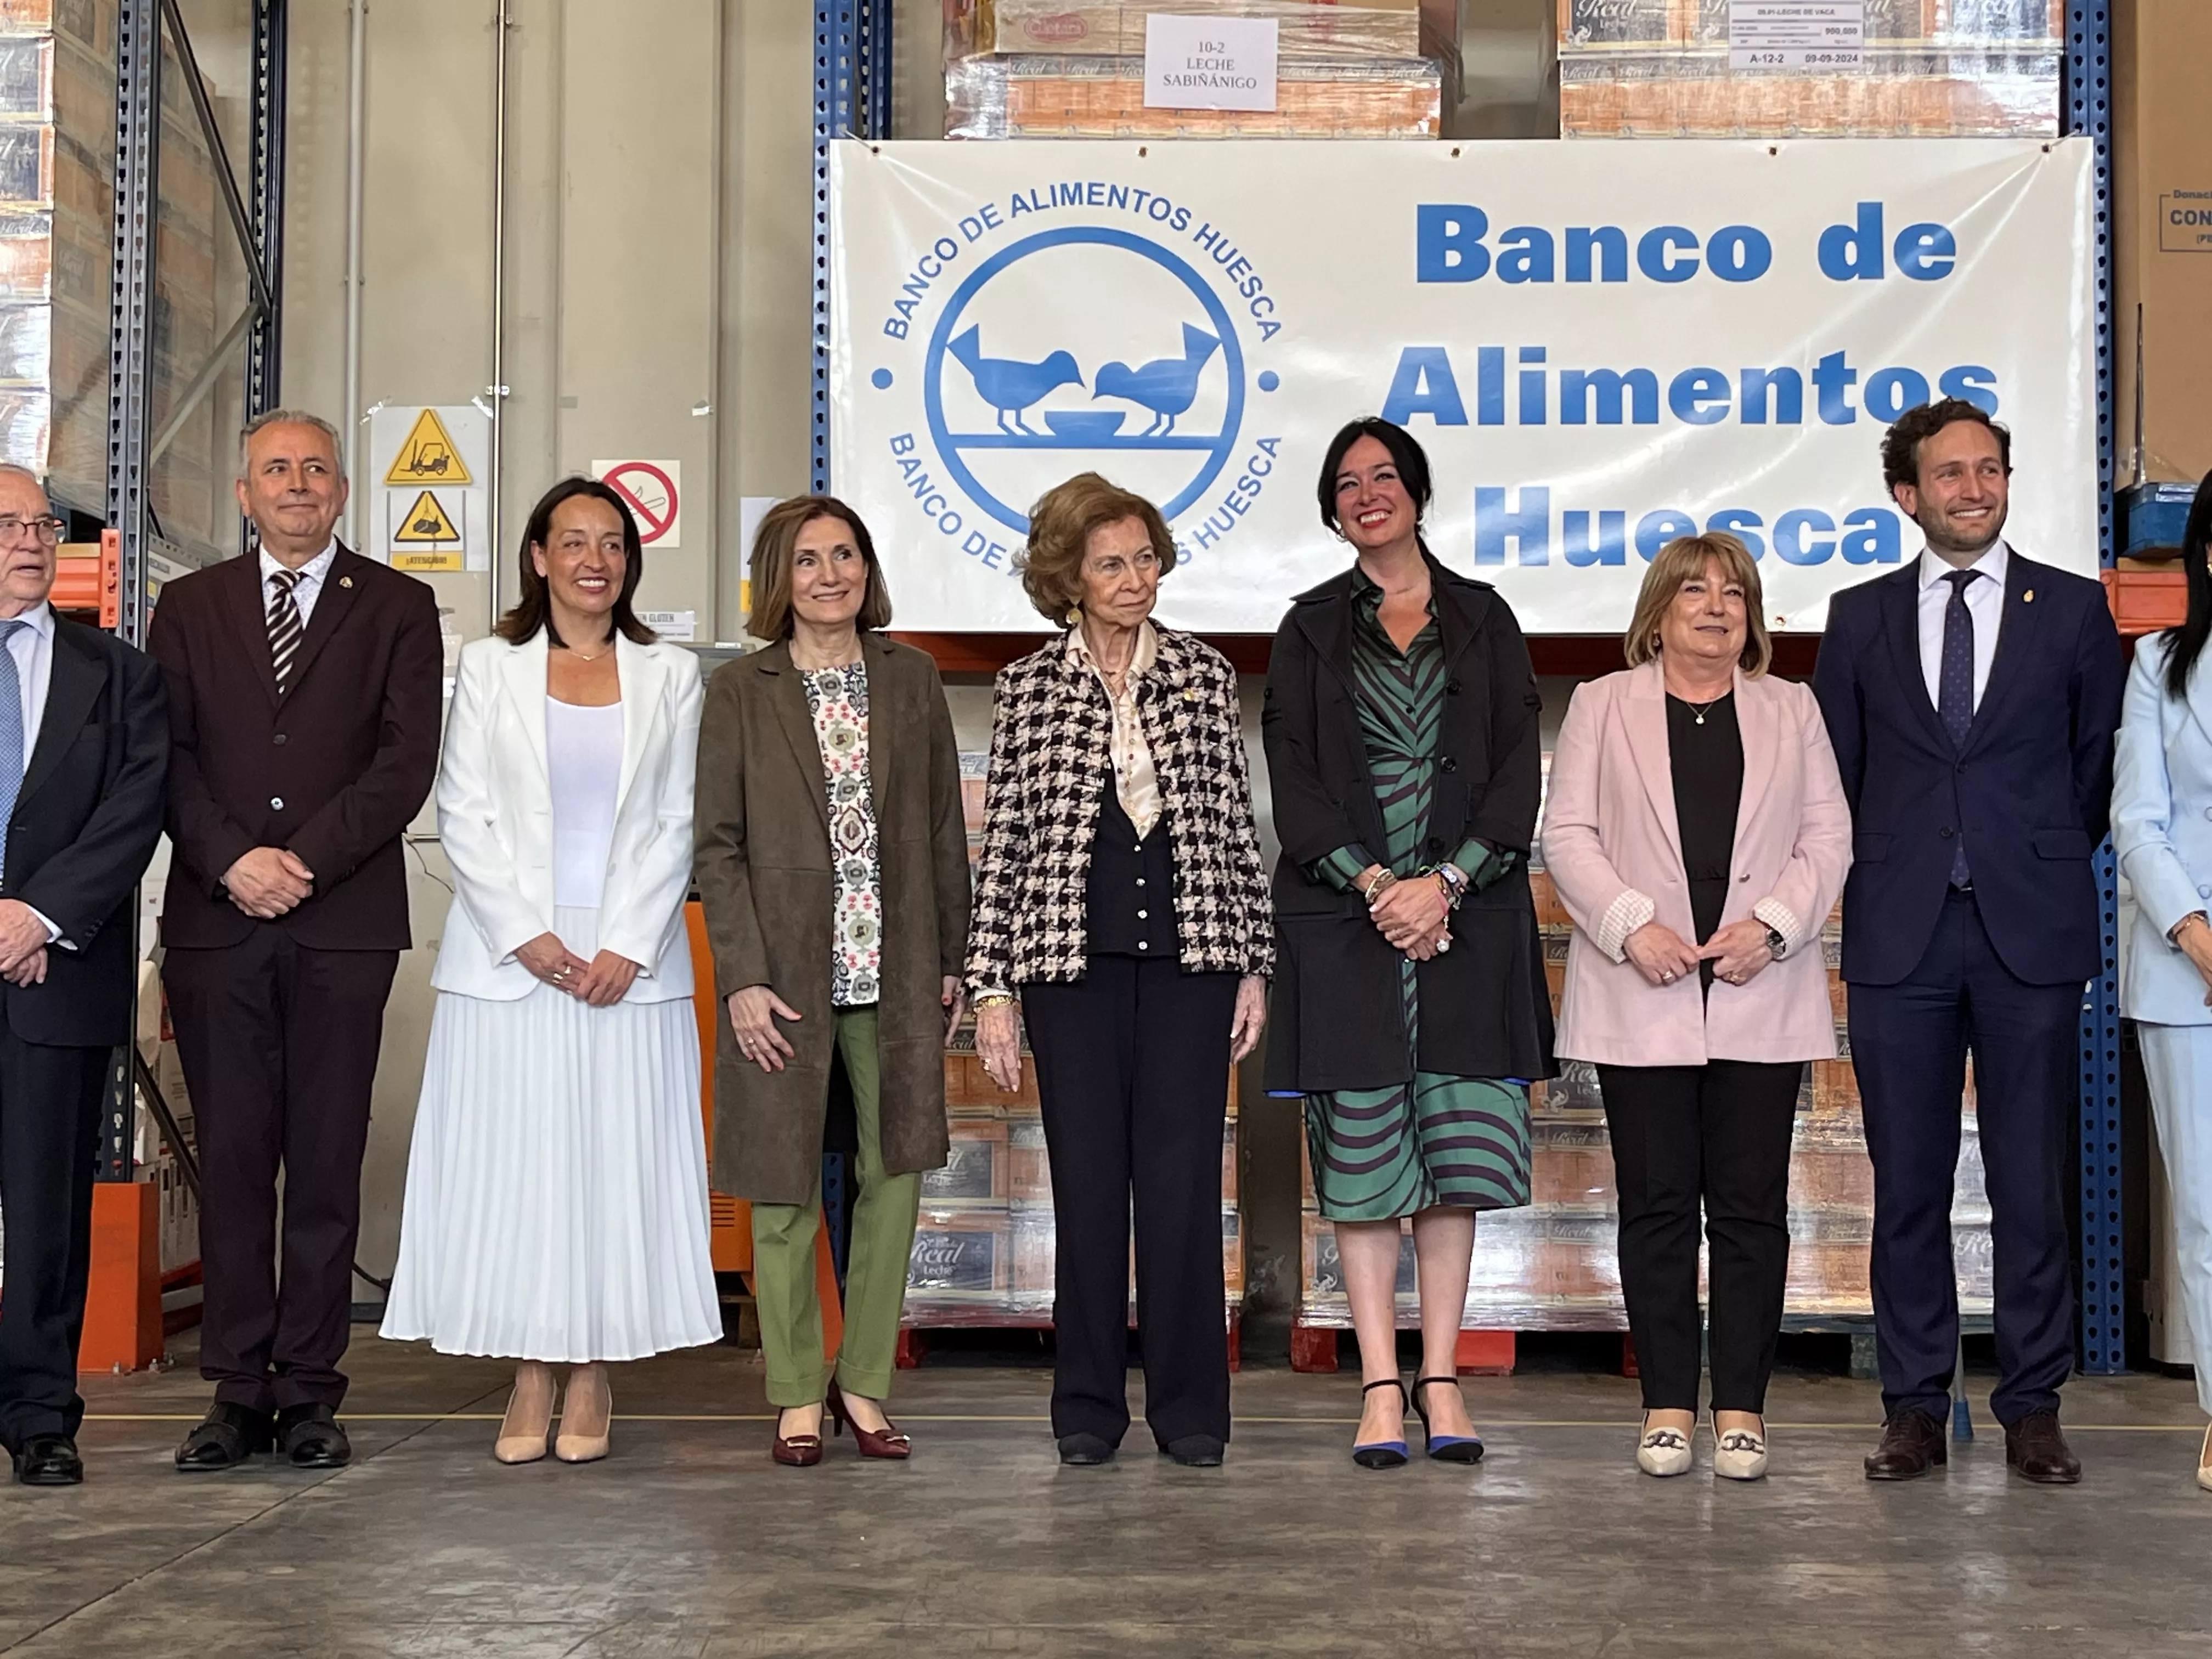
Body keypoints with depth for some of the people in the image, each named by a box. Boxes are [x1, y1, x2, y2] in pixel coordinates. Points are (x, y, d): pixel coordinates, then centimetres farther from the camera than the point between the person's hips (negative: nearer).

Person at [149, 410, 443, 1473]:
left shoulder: (397, 609, 8)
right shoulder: (190, 606, 14)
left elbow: (407, 759, -2)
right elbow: (169, 754, 5)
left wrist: (303, 859, -12)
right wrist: (231, 861, -11)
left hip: (344, 923, -1)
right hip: (215, 920, 2)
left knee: (328, 1159, 0)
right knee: (231, 1158, 2)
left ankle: (310, 1391, 6)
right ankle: (238, 1392, 7)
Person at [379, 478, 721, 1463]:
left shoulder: (669, 678, 9)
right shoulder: (490, 668, 8)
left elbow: (676, 825, 4)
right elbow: (464, 815, 2)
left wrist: (627, 947, -8)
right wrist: (526, 935, -8)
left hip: (629, 962, 0)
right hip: (509, 958, 0)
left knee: (617, 1159, 0)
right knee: (512, 1159, -1)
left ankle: (592, 1376, 9)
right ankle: (530, 1374, 7)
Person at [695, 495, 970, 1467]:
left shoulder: (910, 678, 8)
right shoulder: (740, 691, 1)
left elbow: (944, 827, 9)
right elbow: (718, 843, -2)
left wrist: (952, 959, 6)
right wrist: (742, 977, -10)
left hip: (895, 975, 2)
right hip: (785, 974, -2)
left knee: (896, 1172, 4)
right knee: (785, 1189, 4)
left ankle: (864, 1383, 18)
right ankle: (796, 1397, 16)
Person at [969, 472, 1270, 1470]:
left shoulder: (1205, 676, 8)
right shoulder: (1026, 689, 5)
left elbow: (1237, 827, 9)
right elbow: (1002, 843, 4)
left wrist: (1255, 965, 4)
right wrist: (991, 985, -1)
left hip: (1189, 957, 0)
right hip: (1073, 963, 0)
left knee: (1183, 1182, 0)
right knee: (1088, 1182, 3)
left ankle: (1190, 1408, 10)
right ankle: (1089, 1407, 15)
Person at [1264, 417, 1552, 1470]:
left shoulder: (1483, 621, 12)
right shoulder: (1309, 630, 11)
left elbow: (1519, 769, 4)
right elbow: (1294, 779, 2)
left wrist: (1446, 880, -10)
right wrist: (1374, 884, -11)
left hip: (1466, 914, 1)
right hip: (1345, 918, 0)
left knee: (1457, 1149, 0)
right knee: (1361, 1152, -2)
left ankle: (1441, 1379, 7)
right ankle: (1382, 1389, 1)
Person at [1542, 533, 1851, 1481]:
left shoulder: (1792, 711, 14)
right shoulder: (1603, 706, 10)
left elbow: (1828, 840, 8)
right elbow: (1568, 835, 2)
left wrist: (1773, 925, -9)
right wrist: (1632, 926, -11)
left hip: (1760, 999, 1)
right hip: (1643, 999, -1)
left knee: (1751, 1206, 1)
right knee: (1657, 1202, 1)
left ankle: (1741, 1408, 7)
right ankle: (1668, 1405, 7)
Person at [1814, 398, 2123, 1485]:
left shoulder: (2073, 609, 6)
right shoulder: (1861, 617, 9)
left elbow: (2096, 764, 10)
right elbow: (1835, 774, 12)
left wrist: (2045, 869, 8)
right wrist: (1878, 885, 8)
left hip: (2031, 934, -1)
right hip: (1900, 938, 1)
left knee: (2032, 1183, 2)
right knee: (1907, 1183, 4)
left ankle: (2033, 1410, 11)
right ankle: (1915, 1409, 12)